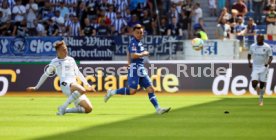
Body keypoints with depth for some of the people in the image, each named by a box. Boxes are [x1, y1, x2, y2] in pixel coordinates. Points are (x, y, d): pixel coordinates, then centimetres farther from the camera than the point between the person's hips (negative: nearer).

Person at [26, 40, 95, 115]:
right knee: (82, 90, -40)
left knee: (88, 109, -7)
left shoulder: (71, 60, 23)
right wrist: (36, 87, 18)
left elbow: (78, 73, 30)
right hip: (65, 84, -6)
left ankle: (65, 110, 5)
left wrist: (87, 84, 25)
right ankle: (63, 107, -32)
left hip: (75, 84, 6)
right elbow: (45, 75, 17)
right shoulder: (54, 62, 10)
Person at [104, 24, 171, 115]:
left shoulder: (138, 42, 16)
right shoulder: (134, 42, -11)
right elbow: (133, 55, -24)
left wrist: (129, 63, 25)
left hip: (141, 69, 9)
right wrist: (143, 54, -11)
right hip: (135, 68, -9)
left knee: (150, 89, 1)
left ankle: (158, 109, -2)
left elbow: (129, 53, 29)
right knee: (132, 91, -13)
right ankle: (112, 92, 2)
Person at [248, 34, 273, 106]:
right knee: (254, 83, -13)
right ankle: (257, 89, 24)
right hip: (255, 67, 1)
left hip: (264, 67, -1)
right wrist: (249, 61, -1)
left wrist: (269, 62, -26)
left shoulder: (267, 47, -7)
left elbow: (270, 57, -6)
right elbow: (249, 54, 15)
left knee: (262, 84, 1)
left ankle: (261, 99, 21)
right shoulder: (253, 46, 1)